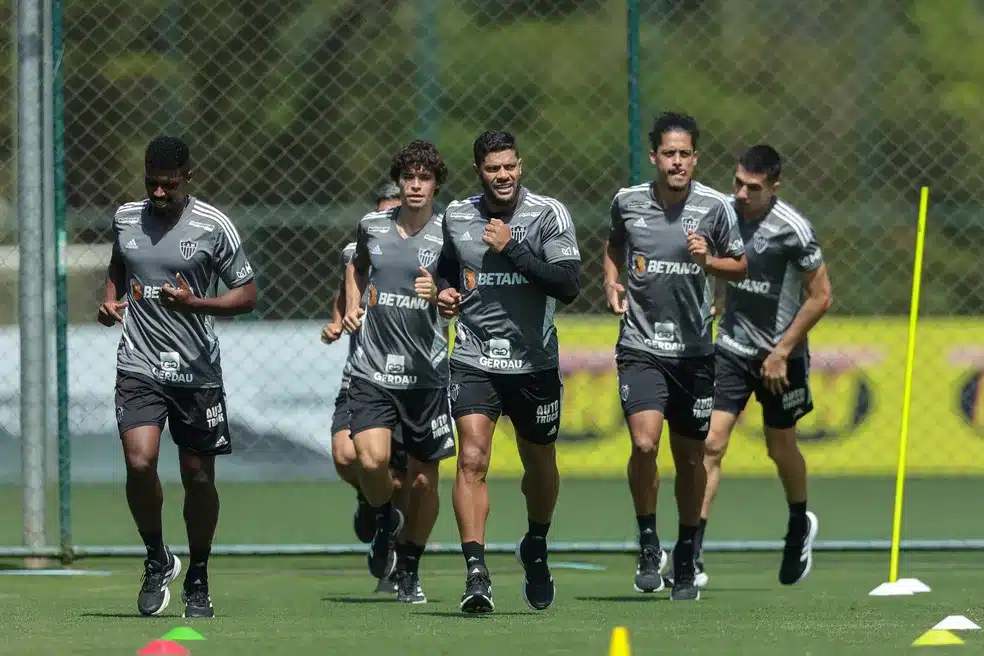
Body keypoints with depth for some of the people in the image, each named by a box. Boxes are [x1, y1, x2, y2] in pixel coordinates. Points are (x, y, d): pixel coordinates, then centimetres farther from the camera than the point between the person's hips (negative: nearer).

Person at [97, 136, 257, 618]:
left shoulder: (213, 226, -6)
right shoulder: (125, 218, 5)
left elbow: (246, 296, -2)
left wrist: (196, 303, -19)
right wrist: (111, 298, 6)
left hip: (197, 372, -1)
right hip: (138, 365, 1)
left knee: (199, 477, 5)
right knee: (139, 462, -18)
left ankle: (197, 582, 23)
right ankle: (157, 560, 4)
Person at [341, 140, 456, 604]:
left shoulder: (447, 236, -2)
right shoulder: (372, 226, 6)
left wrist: (438, 295, -22)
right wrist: (352, 306, 13)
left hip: (426, 372, -1)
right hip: (373, 369, 1)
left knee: (423, 478, 4)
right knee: (371, 459, -19)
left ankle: (409, 567, 25)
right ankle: (382, 521, 14)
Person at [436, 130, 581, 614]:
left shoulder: (548, 215, -8)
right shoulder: (456, 217, 4)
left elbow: (568, 285, -18)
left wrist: (511, 249, -22)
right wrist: (444, 292, 2)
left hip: (534, 362, -1)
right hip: (474, 360, 1)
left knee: (539, 465, 14)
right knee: (472, 458, -17)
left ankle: (535, 549, 42)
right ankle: (475, 571, -22)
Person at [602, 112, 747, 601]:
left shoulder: (714, 207, -4)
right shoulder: (627, 202, 0)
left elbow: (740, 267, 5)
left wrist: (707, 259, -14)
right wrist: (612, 282, 3)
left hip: (694, 351, 1)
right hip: (640, 346, -1)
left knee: (690, 457, 9)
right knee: (644, 443, -20)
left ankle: (686, 561, 26)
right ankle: (648, 546, -2)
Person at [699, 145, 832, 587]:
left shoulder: (792, 230, -19)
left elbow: (821, 297, -15)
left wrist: (782, 351, -15)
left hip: (779, 355, -3)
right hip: (731, 348, 3)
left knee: (781, 449, 13)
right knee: (710, 445, -9)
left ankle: (800, 527, 44)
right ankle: (692, 558, -12)